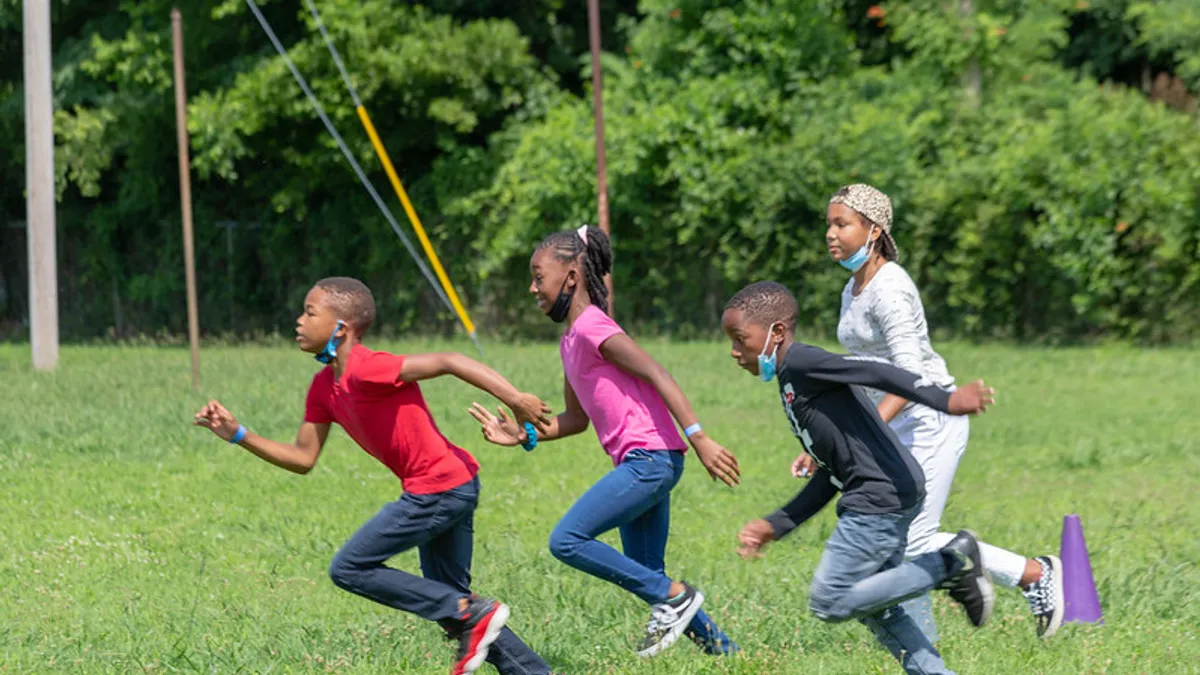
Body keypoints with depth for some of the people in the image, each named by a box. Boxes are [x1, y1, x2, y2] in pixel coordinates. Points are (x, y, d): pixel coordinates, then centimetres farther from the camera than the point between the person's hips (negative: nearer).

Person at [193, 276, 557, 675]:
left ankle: (470, 615, -7)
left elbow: (447, 362, -23)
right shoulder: (324, 387, 9)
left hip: (439, 489, -9)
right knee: (448, 598, 16)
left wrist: (515, 399, -28)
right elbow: (303, 459, 14)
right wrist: (238, 435, 4)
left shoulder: (367, 370, -19)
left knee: (349, 569, -5)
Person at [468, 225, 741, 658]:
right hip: (639, 464, 10)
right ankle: (720, 648, 18)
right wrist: (524, 435, 11)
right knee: (647, 577, 12)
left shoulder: (592, 327, -10)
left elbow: (658, 375, -17)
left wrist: (698, 438, -25)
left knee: (566, 541, -15)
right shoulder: (570, 342, 18)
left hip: (649, 459, -10)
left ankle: (674, 596, -9)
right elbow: (577, 419, 25)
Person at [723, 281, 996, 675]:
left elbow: (877, 374, -20)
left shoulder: (800, 362, -6)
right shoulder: (793, 384, 23)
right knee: (876, 609, 16)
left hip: (881, 497, -10)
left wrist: (944, 400, -32)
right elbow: (831, 476, 23)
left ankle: (950, 564, -7)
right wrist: (775, 526, 21)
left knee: (829, 603, -7)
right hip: (887, 499, 10)